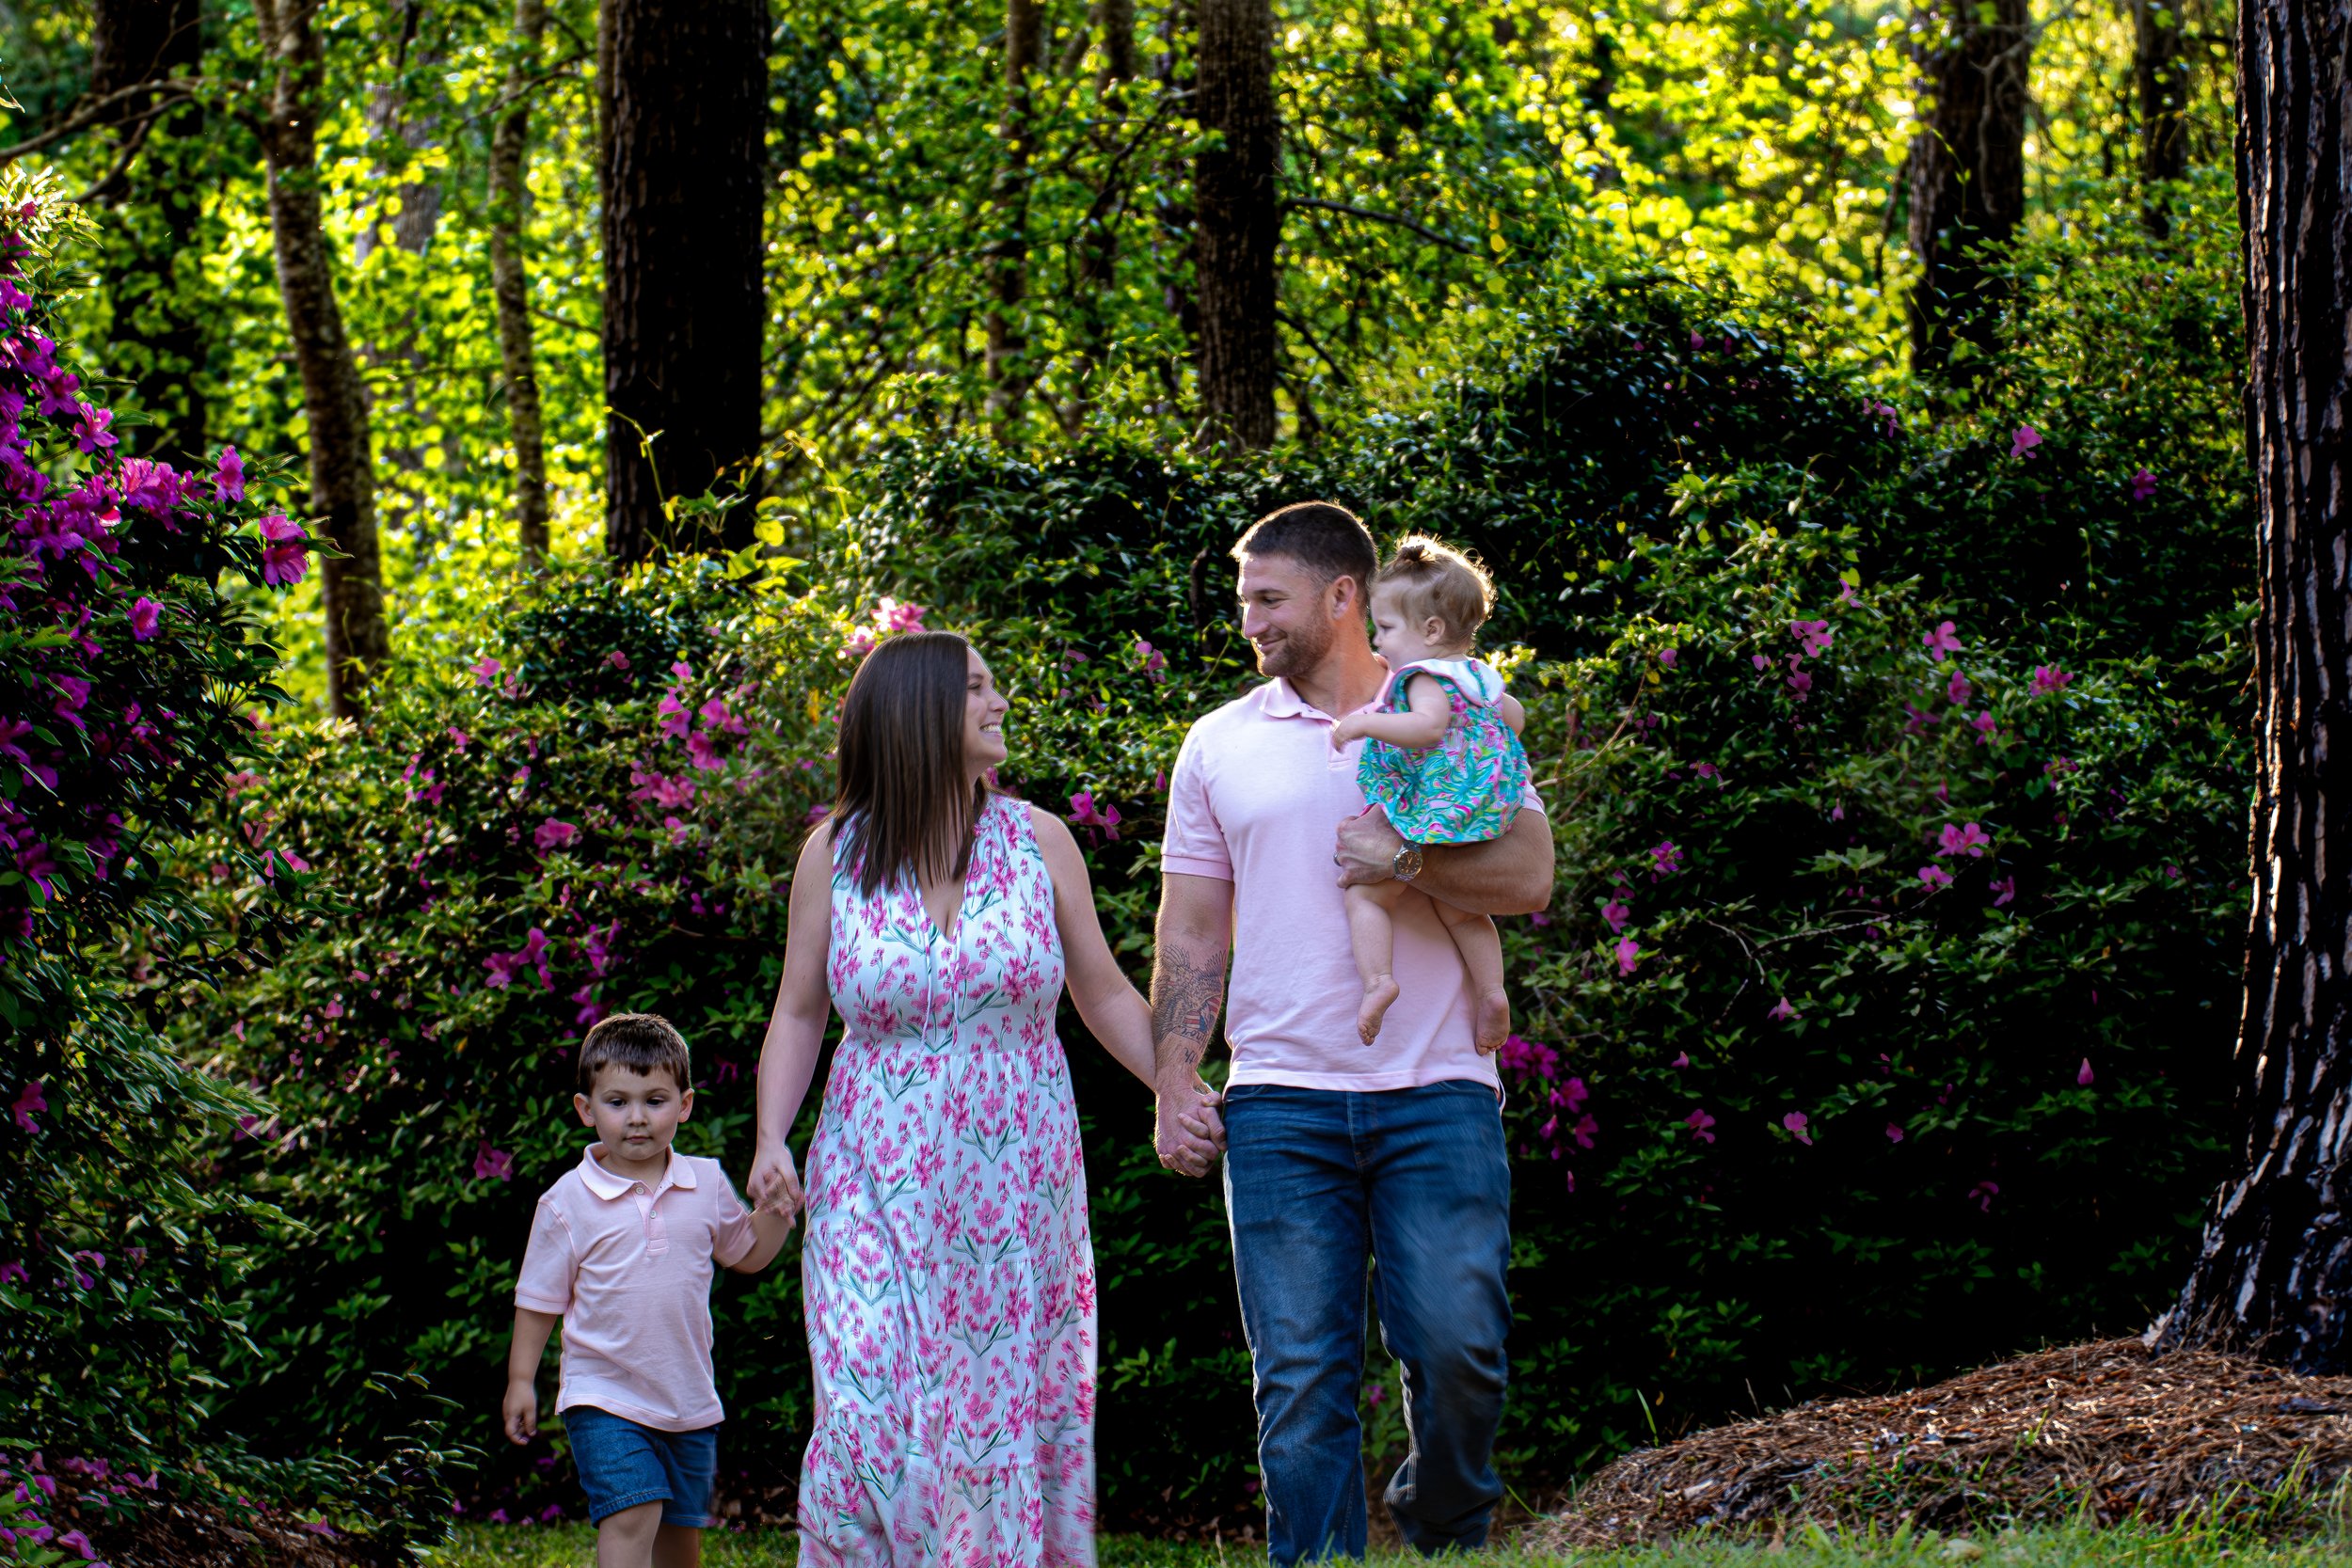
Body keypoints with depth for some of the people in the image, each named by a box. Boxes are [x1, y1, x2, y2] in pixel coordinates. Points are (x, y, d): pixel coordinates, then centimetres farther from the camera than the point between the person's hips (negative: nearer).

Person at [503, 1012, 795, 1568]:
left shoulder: (708, 1184, 2)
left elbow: (747, 1253, 18)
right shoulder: (568, 1201, -7)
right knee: (632, 1518, -20)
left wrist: (777, 1206, 1)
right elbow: (539, 1297, 1)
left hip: (690, 1399, 4)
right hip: (606, 1399, -4)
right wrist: (521, 1379, 0)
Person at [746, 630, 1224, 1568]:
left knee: (1006, 1414, 0)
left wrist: (1176, 1089, -2)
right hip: (880, 1184, -1)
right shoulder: (834, 855, 2)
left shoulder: (1036, 841, 4)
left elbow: (1104, 994, 11)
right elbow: (798, 1014, 9)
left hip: (1016, 1178, 1)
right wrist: (771, 1139, -4)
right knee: (873, 1414, -12)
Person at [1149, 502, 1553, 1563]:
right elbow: (1190, 934, 13)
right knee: (1301, 1372, -2)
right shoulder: (1220, 744, 12)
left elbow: (1529, 877, -2)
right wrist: (1173, 1092, 4)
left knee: (1459, 1345, -8)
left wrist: (1406, 862, -17)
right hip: (1282, 1101, 2)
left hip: (1437, 1093, -1)